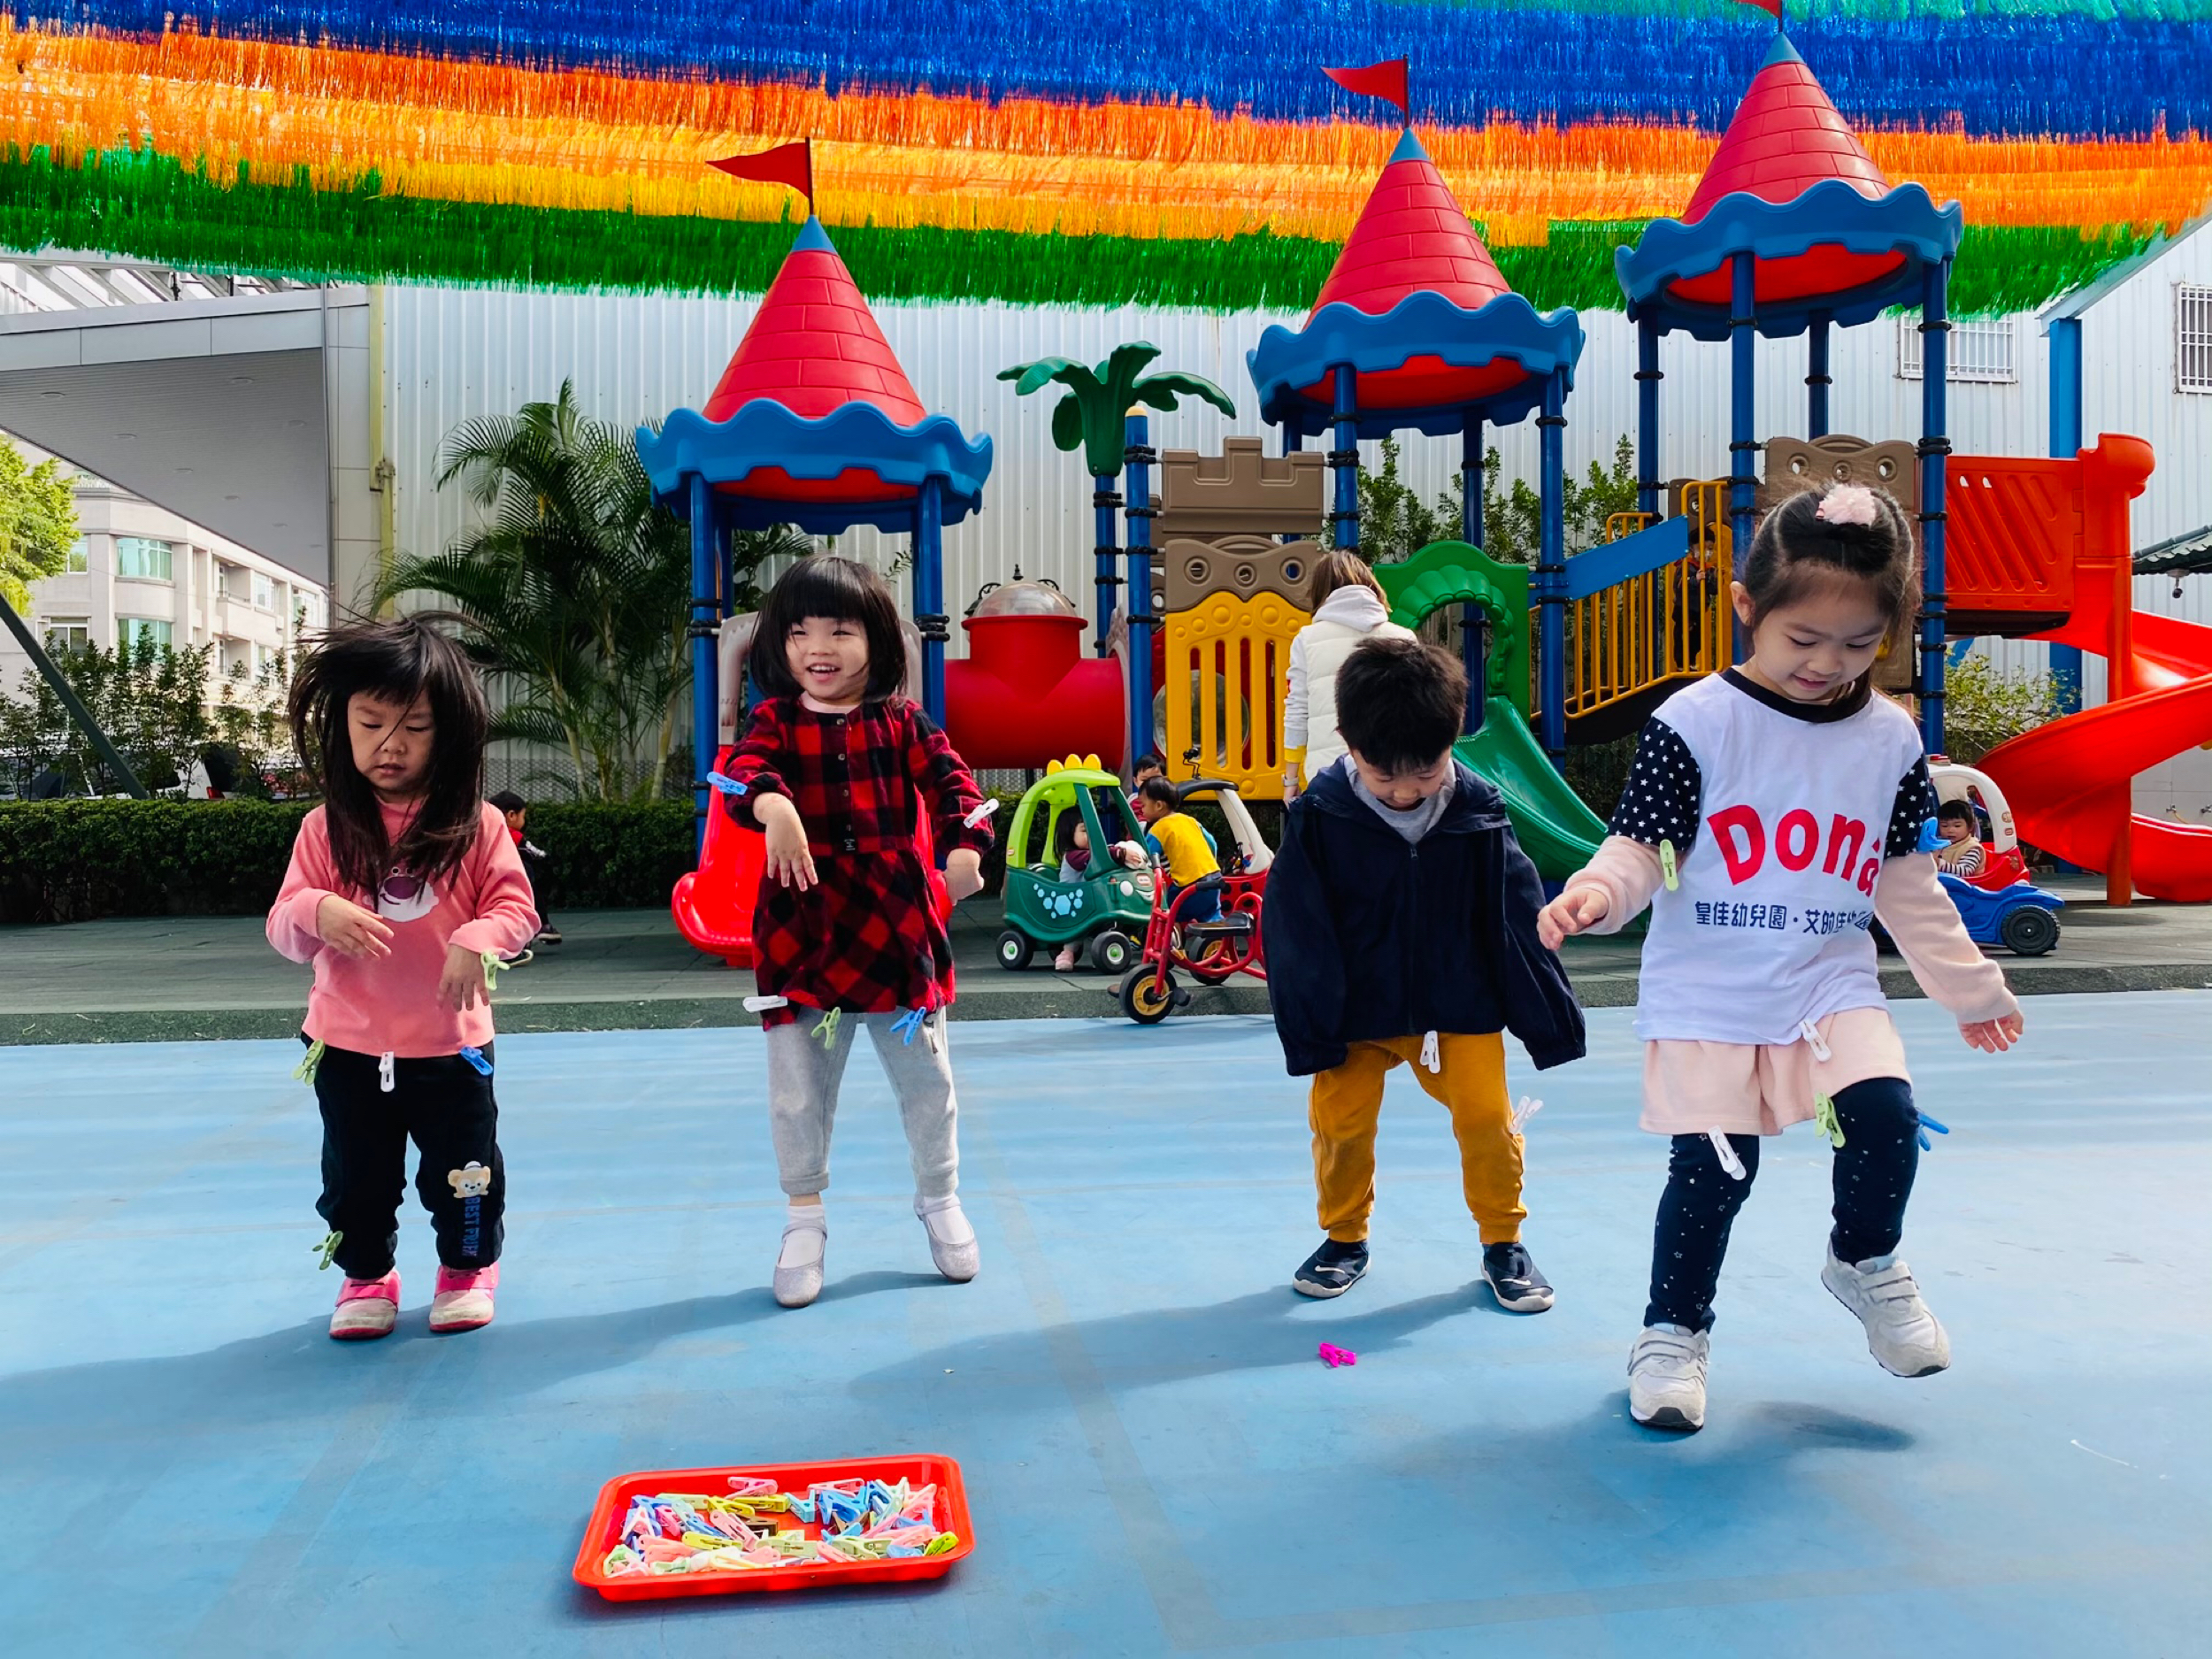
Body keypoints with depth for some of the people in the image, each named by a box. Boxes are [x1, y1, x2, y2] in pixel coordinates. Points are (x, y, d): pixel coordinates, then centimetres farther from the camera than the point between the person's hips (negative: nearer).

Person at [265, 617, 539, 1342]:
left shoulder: (478, 825, -8)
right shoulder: (325, 828, -3)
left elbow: (515, 907, -8)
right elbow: (284, 926, -3)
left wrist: (478, 942, -28)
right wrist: (317, 912, -26)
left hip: (452, 1044, -1)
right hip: (348, 1046, 1)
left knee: (463, 1172, 11)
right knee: (356, 1177, 14)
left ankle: (469, 1269, 36)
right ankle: (366, 1276, 37)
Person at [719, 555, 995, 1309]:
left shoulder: (902, 722, 3)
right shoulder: (776, 720, 1)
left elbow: (950, 781, -6)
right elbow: (744, 770, -17)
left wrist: (966, 846, -26)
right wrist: (771, 803, -41)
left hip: (896, 923, 1)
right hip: (802, 927, 0)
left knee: (924, 1074, 13)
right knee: (798, 1085, 9)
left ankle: (939, 1198, 35)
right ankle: (804, 1216, 28)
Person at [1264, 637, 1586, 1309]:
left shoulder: (1478, 812, -13)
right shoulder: (1318, 816, -16)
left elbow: (1518, 924, -4)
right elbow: (1297, 934, -9)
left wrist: (1551, 1020, 0)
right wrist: (1313, 1031, -10)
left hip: (1460, 1006, 0)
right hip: (1357, 1012, 0)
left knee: (1486, 1116, -4)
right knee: (1339, 1120, 0)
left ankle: (1503, 1242, 21)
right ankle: (1345, 1239, 26)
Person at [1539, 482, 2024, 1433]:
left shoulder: (1889, 739, 3)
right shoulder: (1696, 722, -10)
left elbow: (1906, 882, 12)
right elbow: (1641, 849, -12)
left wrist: (1968, 987, 17)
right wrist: (1597, 892, -34)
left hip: (1832, 986, 4)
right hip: (1706, 998, -3)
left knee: (1885, 1116, -15)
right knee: (1712, 1169, -4)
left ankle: (1866, 1263, 16)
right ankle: (1673, 1329, 19)